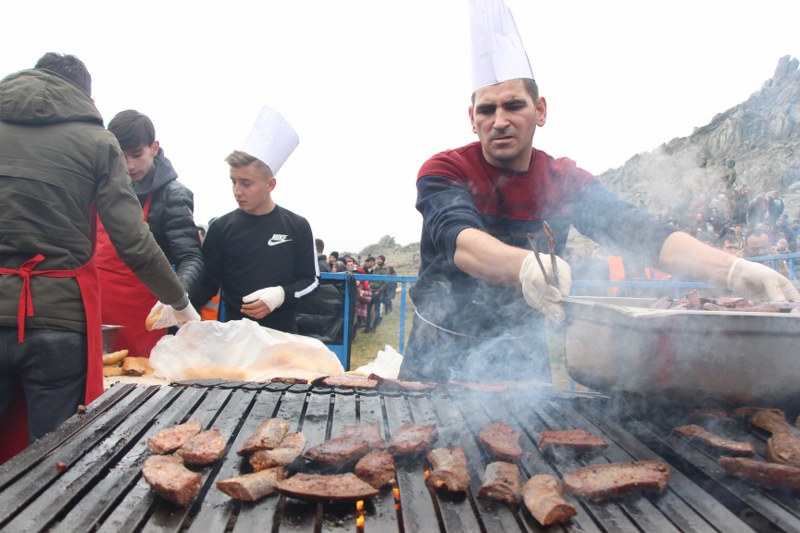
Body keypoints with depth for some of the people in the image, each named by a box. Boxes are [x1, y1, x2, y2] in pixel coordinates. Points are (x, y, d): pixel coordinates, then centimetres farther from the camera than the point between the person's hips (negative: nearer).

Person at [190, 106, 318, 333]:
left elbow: (310, 279, 0)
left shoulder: (297, 226, -3)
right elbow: (207, 283, 0)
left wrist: (282, 294, -18)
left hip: (283, 333, 0)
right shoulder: (221, 227, -1)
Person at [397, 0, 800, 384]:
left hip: (524, 360, 2)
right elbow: (459, 239, -32)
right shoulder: (442, 172, -12)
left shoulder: (565, 180, -2)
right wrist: (526, 265, -53)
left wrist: (734, 270, -31)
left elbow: (638, 230, -14)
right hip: (442, 357, -2)